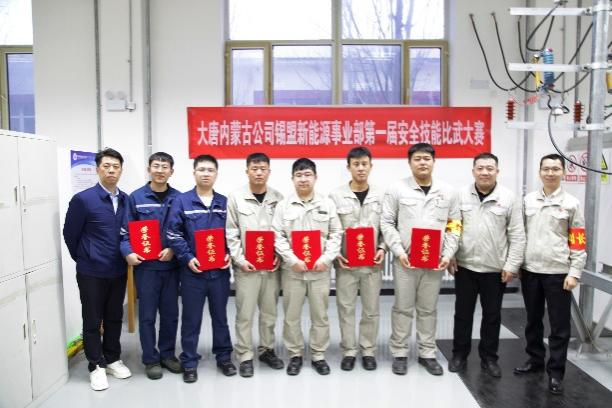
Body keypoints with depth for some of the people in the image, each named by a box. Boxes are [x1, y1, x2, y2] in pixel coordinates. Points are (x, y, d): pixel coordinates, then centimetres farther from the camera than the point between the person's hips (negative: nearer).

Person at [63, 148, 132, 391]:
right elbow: (70, 234, -3)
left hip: (118, 271, 4)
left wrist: (127, 254, 7)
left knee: (115, 318, 15)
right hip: (92, 272, -4)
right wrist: (83, 259, 5)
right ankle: (96, 366, 22)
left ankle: (112, 359, 31)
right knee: (93, 320, 8)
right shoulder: (83, 199, -12)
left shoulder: (126, 200, 1)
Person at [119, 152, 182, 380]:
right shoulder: (136, 198, -1)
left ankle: (167, 354, 28)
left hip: (171, 264, 2)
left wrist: (173, 249, -11)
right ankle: (150, 359, 21)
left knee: (170, 313, 11)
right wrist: (128, 252, -16)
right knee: (147, 314, 6)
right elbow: (126, 231, 0)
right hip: (145, 265, -2)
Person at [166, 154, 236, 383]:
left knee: (220, 315, 14)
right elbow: (174, 234, -6)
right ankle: (189, 363, 22)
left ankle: (224, 357, 29)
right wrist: (187, 258, -16)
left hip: (220, 270, 2)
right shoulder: (181, 201, -2)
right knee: (191, 319, 8)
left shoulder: (225, 203, 6)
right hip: (192, 270, -2)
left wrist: (230, 254, -6)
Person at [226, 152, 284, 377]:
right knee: (245, 313, 3)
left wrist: (279, 257, -5)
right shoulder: (235, 197, -2)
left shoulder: (278, 198, 4)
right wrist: (240, 260, -10)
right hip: (246, 266, -2)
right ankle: (245, 356, 17)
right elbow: (231, 234, -3)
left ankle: (266, 350, 30)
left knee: (269, 311, 13)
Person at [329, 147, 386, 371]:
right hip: (345, 262, -1)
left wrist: (382, 248, -7)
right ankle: (349, 351, 23)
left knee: (371, 308, 10)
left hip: (373, 262, 1)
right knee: (346, 308, 8)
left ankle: (368, 350, 26)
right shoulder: (336, 195, -2)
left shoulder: (381, 195, 3)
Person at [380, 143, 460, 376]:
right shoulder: (397, 190, -2)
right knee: (403, 308, 6)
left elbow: (454, 226, 8)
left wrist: (448, 254, -3)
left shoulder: (447, 192, 6)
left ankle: (427, 354, 26)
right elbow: (387, 223, -3)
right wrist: (399, 251, -12)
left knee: (428, 309, 13)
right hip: (405, 260, -2)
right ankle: (399, 353, 20)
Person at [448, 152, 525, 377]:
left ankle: (489, 358, 26)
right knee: (463, 312, 11)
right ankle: (459, 354, 26)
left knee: (492, 315, 11)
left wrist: (512, 265, -7)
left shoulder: (509, 198, -3)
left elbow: (517, 236, -3)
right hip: (464, 266, 1)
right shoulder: (460, 195, 0)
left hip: (496, 268, 0)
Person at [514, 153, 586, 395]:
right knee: (533, 320, 15)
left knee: (559, 325, 4)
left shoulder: (571, 203, -2)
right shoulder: (528, 200, 7)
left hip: (558, 273, -3)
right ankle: (535, 360, 31)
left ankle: (555, 372, 15)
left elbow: (578, 243, -3)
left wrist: (574, 273, -8)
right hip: (530, 270, 3)